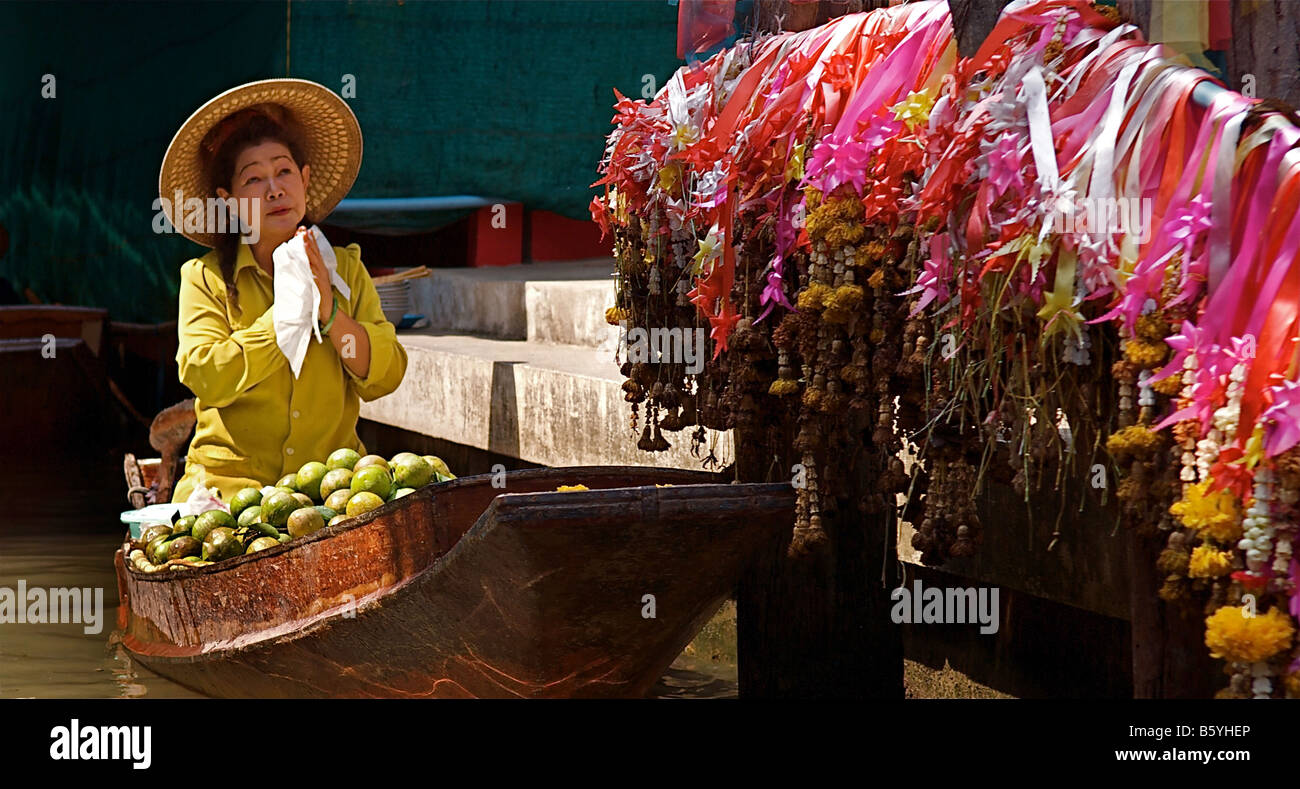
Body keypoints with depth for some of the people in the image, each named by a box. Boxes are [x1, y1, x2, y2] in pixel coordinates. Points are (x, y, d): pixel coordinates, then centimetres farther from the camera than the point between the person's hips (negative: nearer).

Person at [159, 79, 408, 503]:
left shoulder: (345, 267, 11)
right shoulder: (206, 278, 3)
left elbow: (385, 378, 2)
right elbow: (207, 379, -11)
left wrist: (329, 310, -12)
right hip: (232, 481, -2)